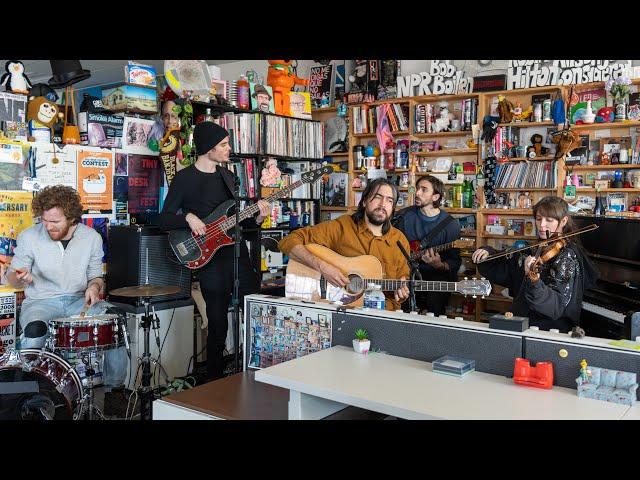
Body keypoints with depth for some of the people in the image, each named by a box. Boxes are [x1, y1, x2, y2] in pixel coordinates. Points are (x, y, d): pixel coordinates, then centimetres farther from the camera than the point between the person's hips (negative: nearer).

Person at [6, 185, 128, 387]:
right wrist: (20, 278, -20)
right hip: (41, 302, -1)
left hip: (79, 301, 2)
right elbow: (11, 277, 5)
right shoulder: (29, 237, -5)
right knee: (34, 330, -36)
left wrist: (94, 286, -13)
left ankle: (115, 386, -11)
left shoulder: (92, 237, 0)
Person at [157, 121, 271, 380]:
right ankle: (215, 381, 19)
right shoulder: (184, 178, -3)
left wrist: (256, 218, 0)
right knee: (218, 326, 0)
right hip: (211, 259, -5)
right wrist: (188, 217, -21)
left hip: (238, 253, 6)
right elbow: (164, 219, -3)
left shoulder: (227, 176, 15)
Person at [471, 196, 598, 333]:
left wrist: (534, 280, -37)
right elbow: (502, 270, 19)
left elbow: (557, 305, -21)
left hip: (550, 329, -6)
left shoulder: (568, 256, -11)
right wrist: (488, 254, 1)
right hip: (522, 324, 6)